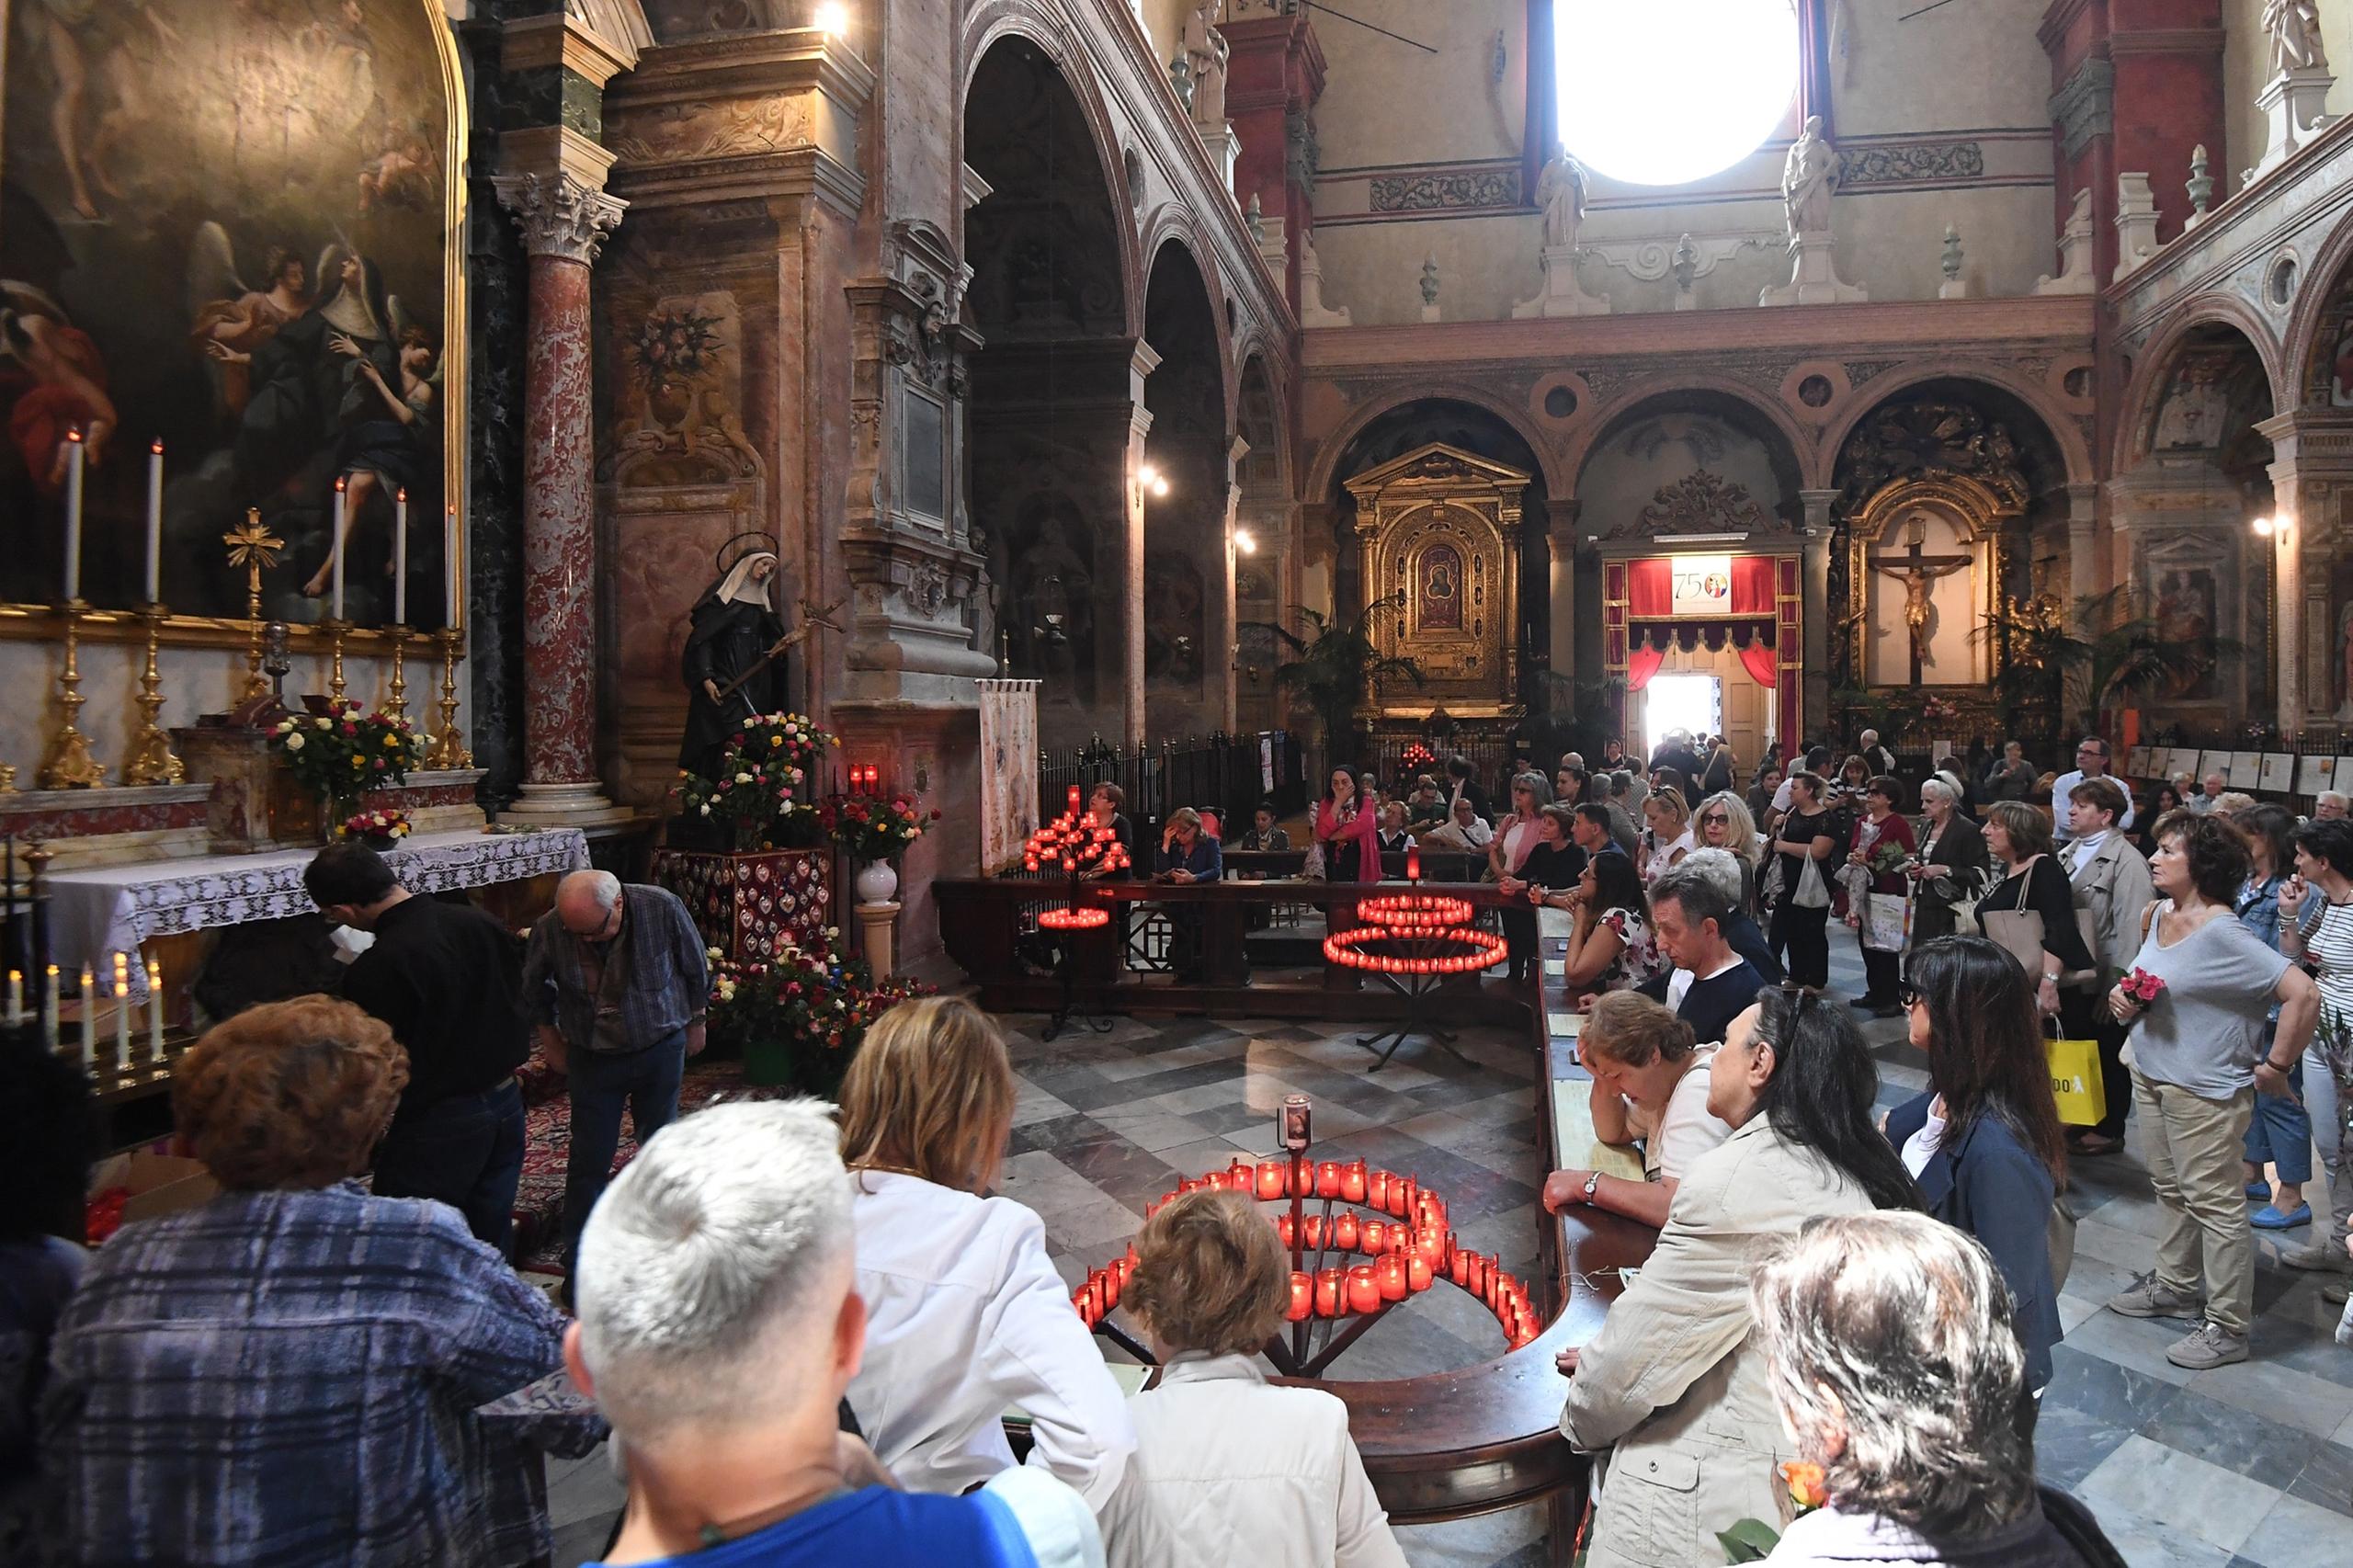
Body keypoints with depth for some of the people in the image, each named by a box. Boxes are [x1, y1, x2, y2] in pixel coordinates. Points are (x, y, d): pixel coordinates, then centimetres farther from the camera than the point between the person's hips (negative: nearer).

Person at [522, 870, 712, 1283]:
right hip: (592, 1059, 0)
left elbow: (696, 968, -3)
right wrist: (551, 1043, 6)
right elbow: (533, 992, 2)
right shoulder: (549, 929, -20)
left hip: (661, 1049, 1)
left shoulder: (662, 908, -22)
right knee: (589, 1160, 1)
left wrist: (696, 1024, 6)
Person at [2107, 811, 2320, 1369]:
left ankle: (2227, 1327, 10)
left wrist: (2275, 1065, -19)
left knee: (2214, 1203, 0)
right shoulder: (2163, 915, 5)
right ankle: (2175, 1286, 36)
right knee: (2170, 1190, 21)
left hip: (2205, 1089, -9)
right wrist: (2127, 1002, -3)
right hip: (2151, 1073, 9)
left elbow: (2303, 993, -27)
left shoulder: (2222, 934, -22)